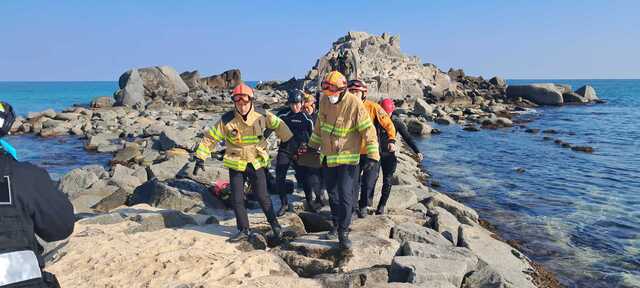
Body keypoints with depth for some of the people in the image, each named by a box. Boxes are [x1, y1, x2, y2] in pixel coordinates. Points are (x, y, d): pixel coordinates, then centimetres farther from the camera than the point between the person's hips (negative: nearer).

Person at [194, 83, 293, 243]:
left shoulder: (262, 116, -10)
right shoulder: (227, 120, -13)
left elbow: (278, 125, 7)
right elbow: (210, 137, -8)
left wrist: (290, 142, 15)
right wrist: (200, 157, -12)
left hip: (256, 163, 0)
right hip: (236, 165, 1)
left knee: (263, 197, 4)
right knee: (237, 200, 3)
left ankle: (275, 224, 24)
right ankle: (244, 231, 18)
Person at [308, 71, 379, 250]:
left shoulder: (355, 105, -19)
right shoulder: (324, 101, -1)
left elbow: (368, 131, -17)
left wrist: (373, 156, -20)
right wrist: (313, 146, 20)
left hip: (347, 159, -6)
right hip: (327, 157, 6)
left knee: (345, 196, -5)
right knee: (332, 193, 18)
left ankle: (343, 233, 9)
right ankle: (336, 223, 38)